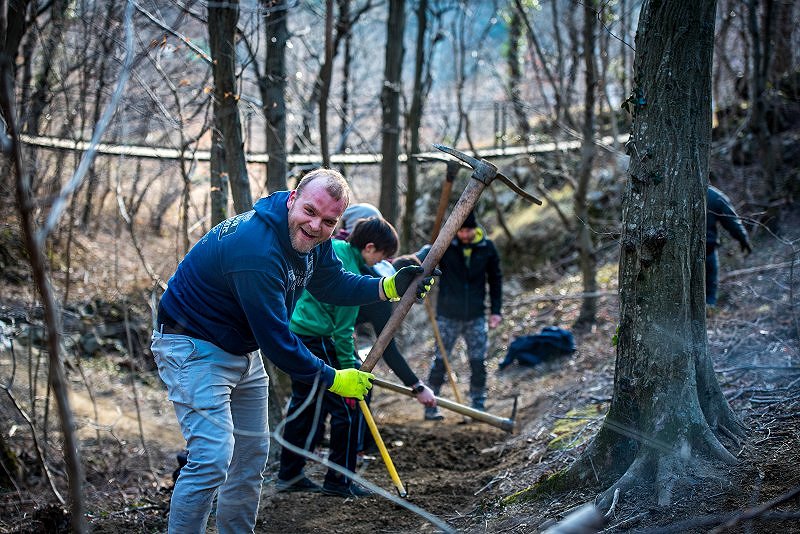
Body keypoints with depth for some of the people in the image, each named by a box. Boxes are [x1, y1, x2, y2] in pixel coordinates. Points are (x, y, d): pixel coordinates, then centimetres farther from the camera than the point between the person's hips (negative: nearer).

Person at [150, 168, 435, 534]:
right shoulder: (257, 251, -34)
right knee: (213, 458, -19)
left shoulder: (312, 237, -6)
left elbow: (330, 283, 10)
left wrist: (390, 287, -5)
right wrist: (334, 379, -18)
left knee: (252, 455, 14)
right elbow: (276, 339, -29)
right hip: (195, 348, -10)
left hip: (242, 349, 10)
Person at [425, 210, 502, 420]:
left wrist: (496, 310, 7)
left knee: (479, 362, 4)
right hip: (448, 315, -2)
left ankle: (478, 405, 17)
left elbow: (495, 279, 9)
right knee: (440, 360, 2)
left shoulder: (487, 247, 0)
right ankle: (430, 406, 12)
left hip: (476, 316, 2)